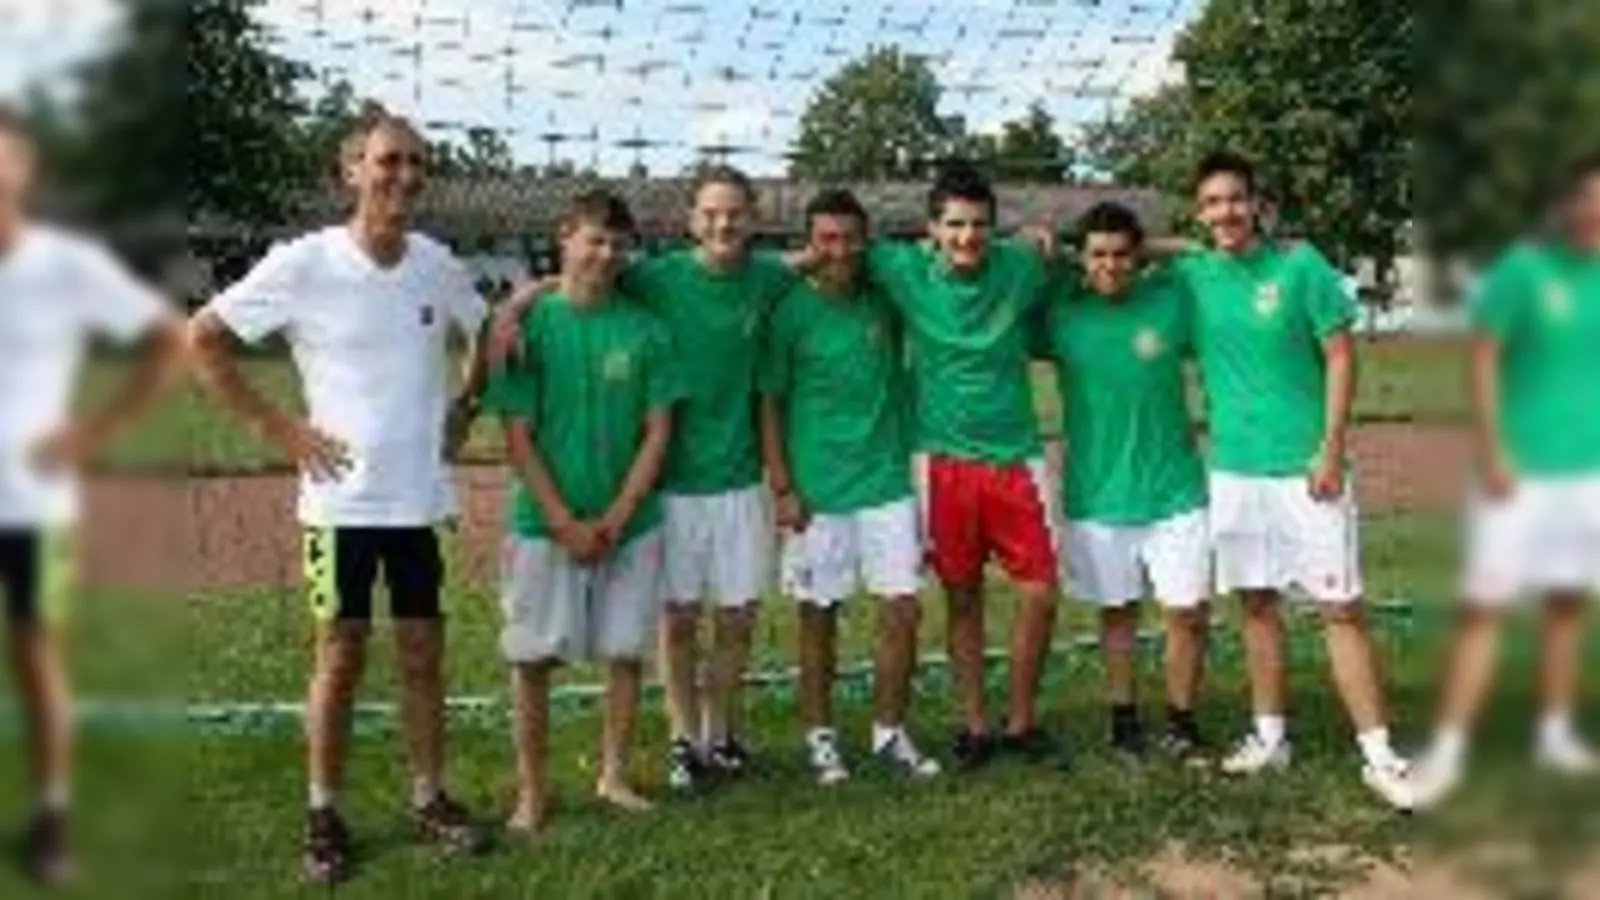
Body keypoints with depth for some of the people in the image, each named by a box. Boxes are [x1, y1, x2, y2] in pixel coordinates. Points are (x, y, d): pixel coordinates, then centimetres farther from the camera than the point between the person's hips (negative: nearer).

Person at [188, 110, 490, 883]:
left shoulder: (438, 264, 1)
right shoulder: (303, 264, -11)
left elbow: (488, 334, 20)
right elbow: (203, 337, -7)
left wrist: (464, 408, 8)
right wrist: (276, 427, -8)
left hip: (423, 497, 4)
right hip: (342, 500, -3)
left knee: (423, 654, 12)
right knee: (341, 657, 6)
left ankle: (429, 799, 26)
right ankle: (323, 816, 20)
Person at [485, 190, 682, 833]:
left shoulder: (644, 329, 0)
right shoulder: (530, 323, -5)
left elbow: (658, 432, 0)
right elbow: (518, 438, -6)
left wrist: (614, 519, -9)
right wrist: (565, 522, -12)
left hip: (630, 523, 2)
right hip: (544, 523, -2)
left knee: (625, 651, 9)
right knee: (533, 658, 4)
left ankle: (614, 775, 24)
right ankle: (531, 790, 16)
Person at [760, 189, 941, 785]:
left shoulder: (885, 299, 2)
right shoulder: (791, 311, -6)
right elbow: (769, 404, -4)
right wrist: (782, 489, -9)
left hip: (887, 482, 3)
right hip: (817, 490, -3)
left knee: (903, 609, 2)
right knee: (820, 616, 7)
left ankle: (890, 732, 19)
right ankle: (820, 736, 22)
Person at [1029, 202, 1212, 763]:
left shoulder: (1171, 299, -4)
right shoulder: (1060, 312, -4)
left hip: (1174, 489, 0)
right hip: (1097, 492, 0)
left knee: (1190, 611, 0)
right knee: (1117, 610, 13)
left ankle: (1181, 721, 19)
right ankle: (1123, 719, 28)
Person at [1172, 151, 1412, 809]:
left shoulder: (1299, 264, -6)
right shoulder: (1191, 276, 3)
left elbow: (1340, 356, -5)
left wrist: (1331, 449, -11)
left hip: (1305, 467, -3)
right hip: (1234, 468, 4)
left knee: (1340, 607, -2)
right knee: (1257, 604, 12)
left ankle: (1378, 754, 3)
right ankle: (1269, 736, 24)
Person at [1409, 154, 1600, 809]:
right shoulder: (1523, 267, -8)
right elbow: (1483, 358, -7)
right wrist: (1491, 453, -12)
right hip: (1521, 468, -5)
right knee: (1485, 606, -5)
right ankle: (1446, 751, -2)